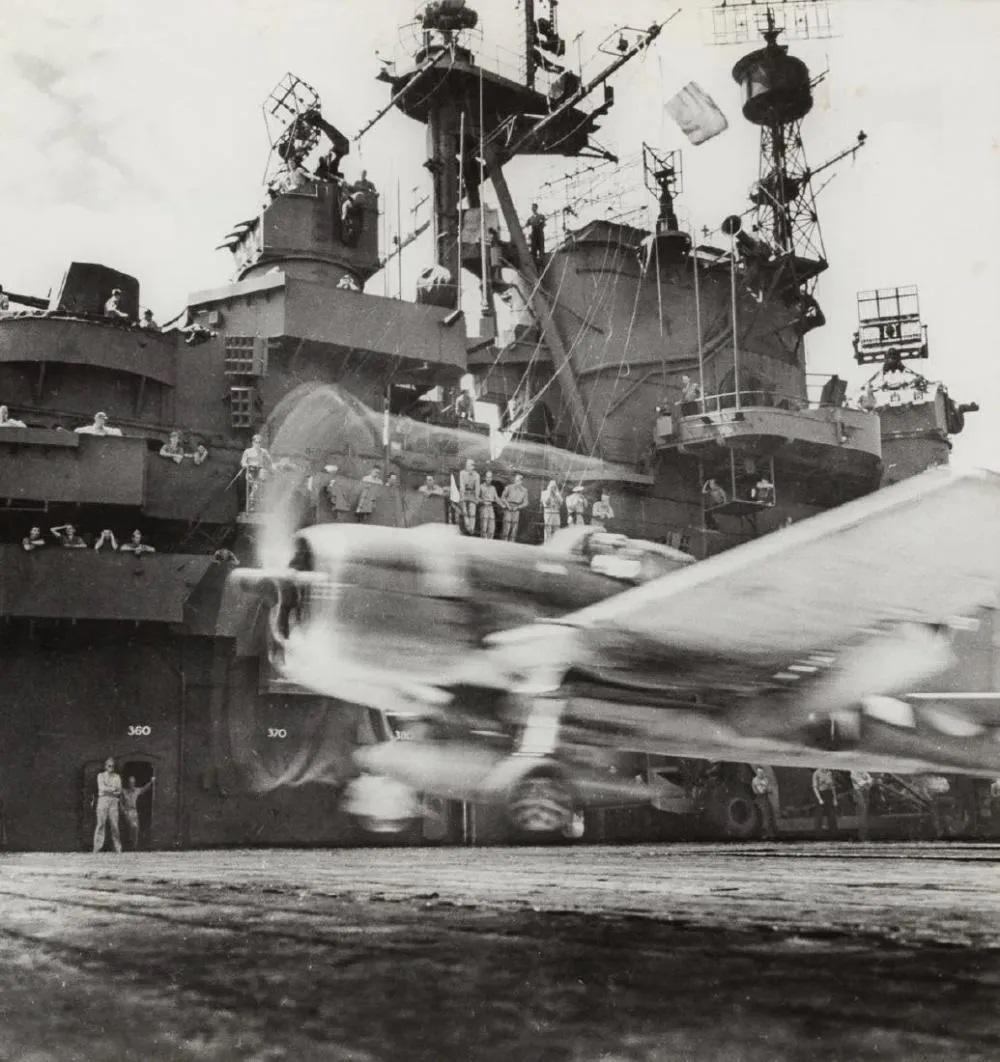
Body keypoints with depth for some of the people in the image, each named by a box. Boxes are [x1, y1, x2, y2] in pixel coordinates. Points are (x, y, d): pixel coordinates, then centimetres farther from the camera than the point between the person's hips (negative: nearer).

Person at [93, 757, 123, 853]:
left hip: (113, 801, 1)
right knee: (101, 824, -8)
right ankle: (97, 848, -9)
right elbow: (102, 788, -5)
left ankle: (118, 848, -4)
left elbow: (119, 791, 7)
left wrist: (108, 790, -7)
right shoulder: (101, 775, 10)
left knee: (114, 824, -4)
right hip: (103, 799, -1)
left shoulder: (117, 776, 15)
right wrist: (113, 789, -5)